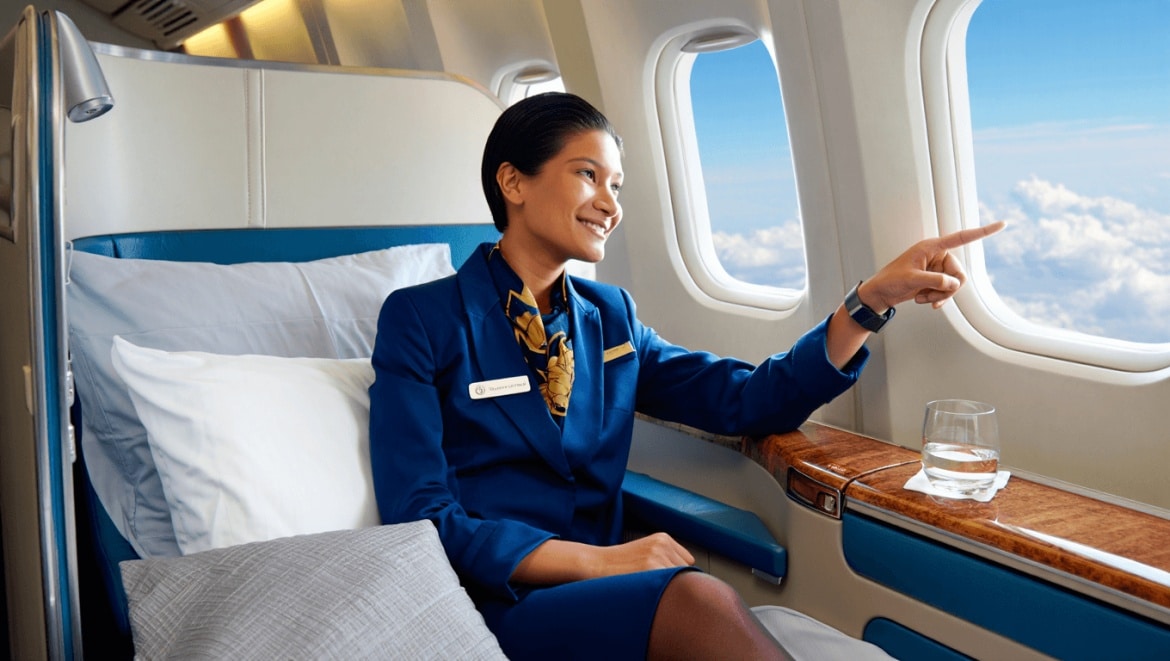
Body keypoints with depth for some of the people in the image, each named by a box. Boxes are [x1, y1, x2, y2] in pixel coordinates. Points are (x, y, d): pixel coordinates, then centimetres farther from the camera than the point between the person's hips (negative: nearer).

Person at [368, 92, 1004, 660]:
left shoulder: (609, 316, 13)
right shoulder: (421, 320, -4)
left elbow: (746, 399, 7)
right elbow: (422, 519, -11)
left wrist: (874, 297, -2)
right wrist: (597, 559, -20)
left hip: (601, 597, 5)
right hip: (494, 604, -4)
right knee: (700, 601, -33)